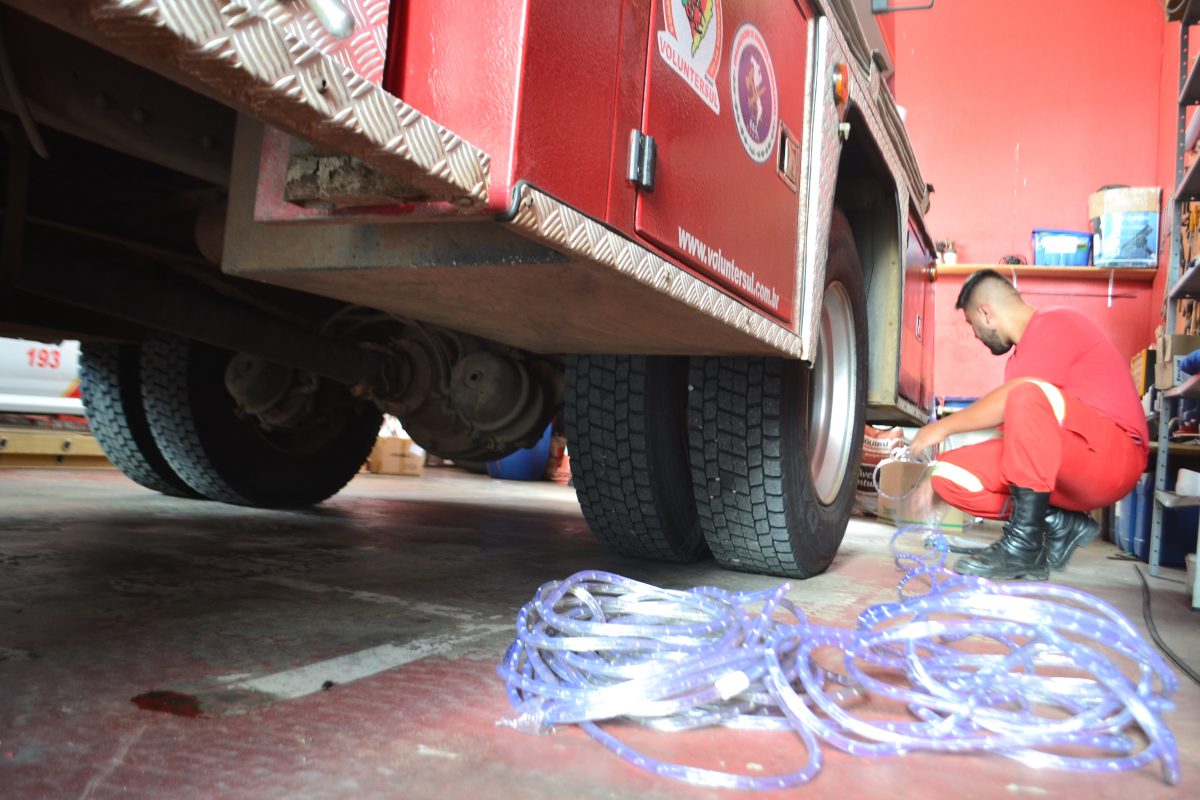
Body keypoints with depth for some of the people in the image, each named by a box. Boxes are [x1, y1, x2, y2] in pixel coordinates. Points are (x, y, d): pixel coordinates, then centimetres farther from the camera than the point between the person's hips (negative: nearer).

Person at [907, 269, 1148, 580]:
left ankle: (1024, 544, -30)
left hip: (1113, 457, -8)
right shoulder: (1023, 353, 21)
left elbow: (1009, 400, -21)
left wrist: (945, 426, -9)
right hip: (1061, 470, 8)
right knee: (950, 473, -7)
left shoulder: (1055, 323, -7)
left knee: (1029, 395, -35)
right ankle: (1061, 526, -4)